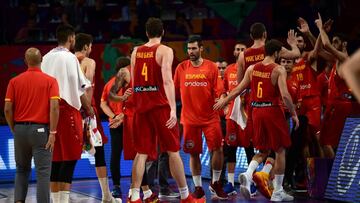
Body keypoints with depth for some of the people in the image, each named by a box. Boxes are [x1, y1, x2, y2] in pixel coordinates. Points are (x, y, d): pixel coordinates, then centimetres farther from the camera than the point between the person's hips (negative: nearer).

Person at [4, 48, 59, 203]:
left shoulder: (14, 81, 3)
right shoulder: (50, 81, -3)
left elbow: (7, 109, -1)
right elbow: (54, 107, -13)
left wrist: (14, 130, 12)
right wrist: (52, 132, -11)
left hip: (20, 128, 3)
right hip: (41, 129, -3)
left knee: (22, 170, 17)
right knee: (42, 172, -1)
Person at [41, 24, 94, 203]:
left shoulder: (46, 58, 13)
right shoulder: (70, 58, -7)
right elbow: (79, 87, -7)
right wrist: (88, 107, 6)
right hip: (68, 109, -7)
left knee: (55, 158, 10)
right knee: (70, 158, -5)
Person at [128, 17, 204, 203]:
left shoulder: (136, 52, 11)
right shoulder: (165, 51, -5)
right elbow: (167, 80, -17)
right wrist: (173, 109, -23)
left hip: (141, 107, 4)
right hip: (160, 106, -4)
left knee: (141, 153, 5)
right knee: (173, 151, 5)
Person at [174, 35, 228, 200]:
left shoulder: (211, 67, -1)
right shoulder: (181, 68, 4)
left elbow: (219, 91, -2)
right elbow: (173, 89, 11)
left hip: (210, 117, -1)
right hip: (190, 118, 1)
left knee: (217, 149, -6)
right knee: (193, 153, 5)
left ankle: (215, 183, 14)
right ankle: (198, 188, 16)